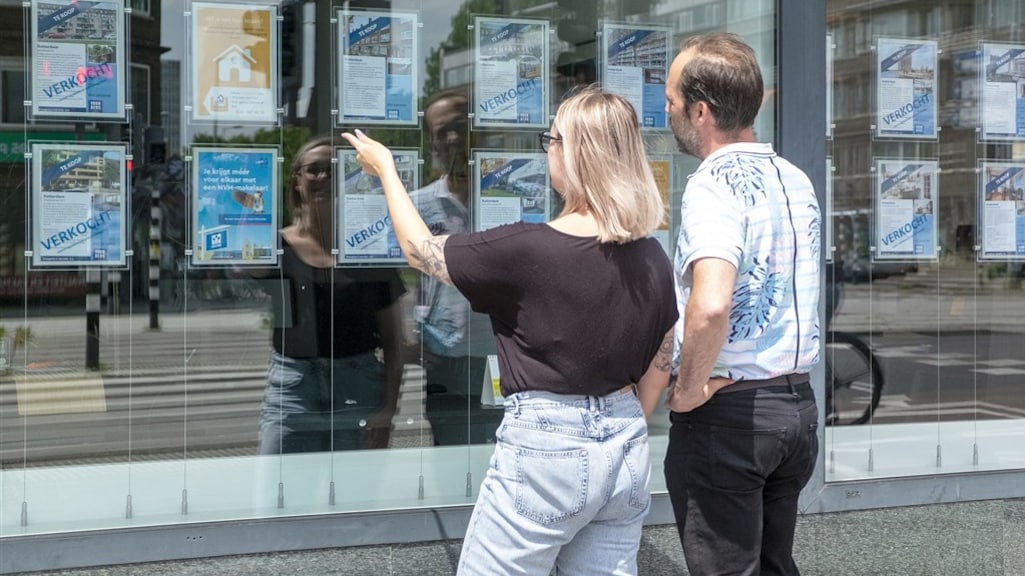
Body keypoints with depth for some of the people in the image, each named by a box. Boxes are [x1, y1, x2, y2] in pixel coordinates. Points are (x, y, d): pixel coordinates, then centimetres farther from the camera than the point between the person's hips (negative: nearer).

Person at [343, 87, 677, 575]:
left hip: (546, 446, -6)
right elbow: (660, 366, 10)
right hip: (627, 451, 6)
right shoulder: (652, 258, 1)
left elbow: (420, 251, -2)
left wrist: (384, 167, 12)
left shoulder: (528, 248, -17)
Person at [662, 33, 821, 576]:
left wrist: (690, 388, -20)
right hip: (797, 403, 8)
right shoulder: (796, 179, 9)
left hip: (727, 410, -8)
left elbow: (710, 305, -34)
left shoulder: (715, 182, -17)